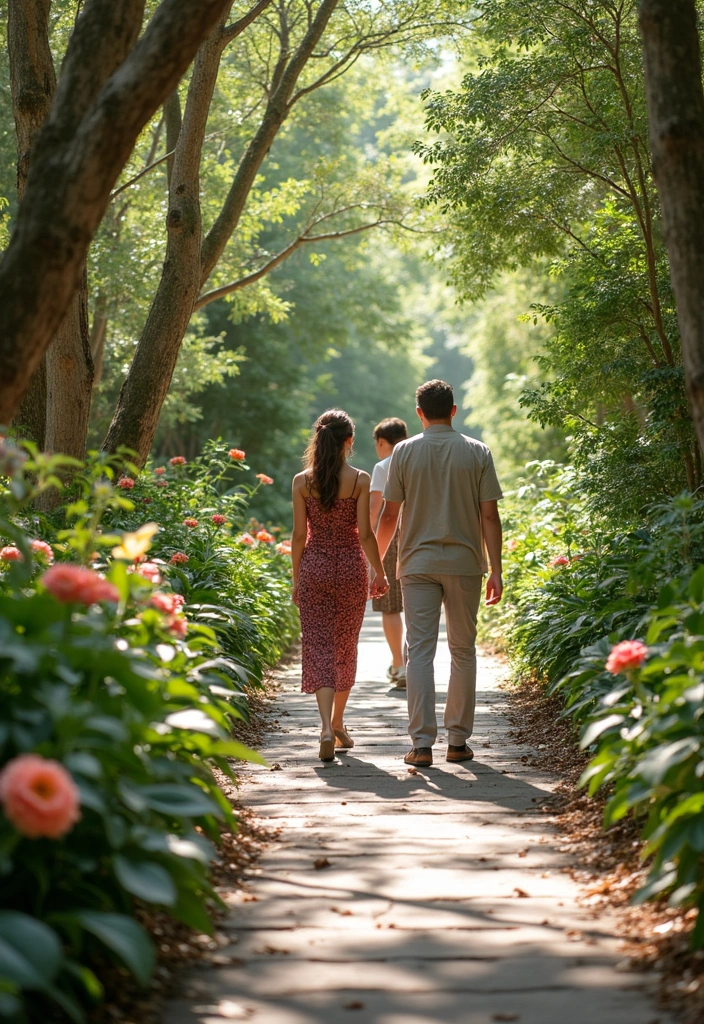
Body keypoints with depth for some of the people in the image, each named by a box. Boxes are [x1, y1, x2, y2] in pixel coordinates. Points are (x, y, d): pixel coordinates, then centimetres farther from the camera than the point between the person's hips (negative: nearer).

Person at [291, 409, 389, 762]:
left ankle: (327, 726, -19)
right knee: (346, 647, 15)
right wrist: (379, 572, 4)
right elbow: (365, 533, -7)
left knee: (319, 646, -1)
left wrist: (297, 578, 8)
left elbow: (299, 534, -1)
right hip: (351, 568, 0)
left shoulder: (302, 481, -2)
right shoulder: (359, 480, -6)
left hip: (314, 568, 0)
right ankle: (338, 724, 26)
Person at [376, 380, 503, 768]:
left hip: (418, 563, -1)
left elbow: (388, 515, 1)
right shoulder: (477, 452, 1)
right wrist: (496, 571, 1)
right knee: (462, 651, 11)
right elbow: (489, 516, -2)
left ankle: (422, 744, -5)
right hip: (464, 563, 1)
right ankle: (458, 740, 15)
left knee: (419, 650, 0)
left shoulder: (404, 452, 0)